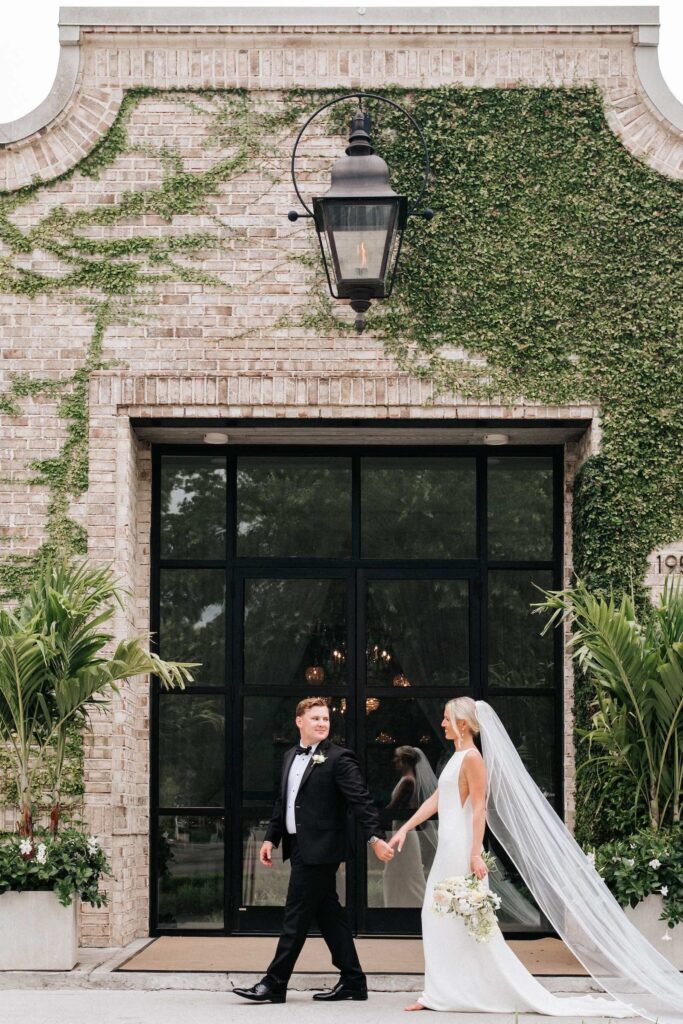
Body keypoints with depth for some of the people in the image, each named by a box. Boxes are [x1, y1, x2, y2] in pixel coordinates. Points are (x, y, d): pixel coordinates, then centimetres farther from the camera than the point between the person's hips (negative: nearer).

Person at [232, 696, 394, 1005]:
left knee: (296, 917, -4)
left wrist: (375, 838, -24)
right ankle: (353, 982, 19)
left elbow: (361, 801, -16)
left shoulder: (338, 759, -10)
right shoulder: (290, 757, 14)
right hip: (300, 849, 8)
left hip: (319, 850, -8)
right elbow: (282, 802, 22)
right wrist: (271, 838, 16)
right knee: (329, 915, 12)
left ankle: (274, 985, 0)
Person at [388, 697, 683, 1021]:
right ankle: (438, 993, 12)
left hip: (462, 849, -10)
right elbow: (436, 800, 21)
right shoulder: (458, 757, 16)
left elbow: (479, 808, -19)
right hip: (449, 848, 10)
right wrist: (405, 828, 19)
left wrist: (475, 853, -25)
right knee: (438, 919, 9)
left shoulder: (472, 758, -13)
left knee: (473, 925, -7)